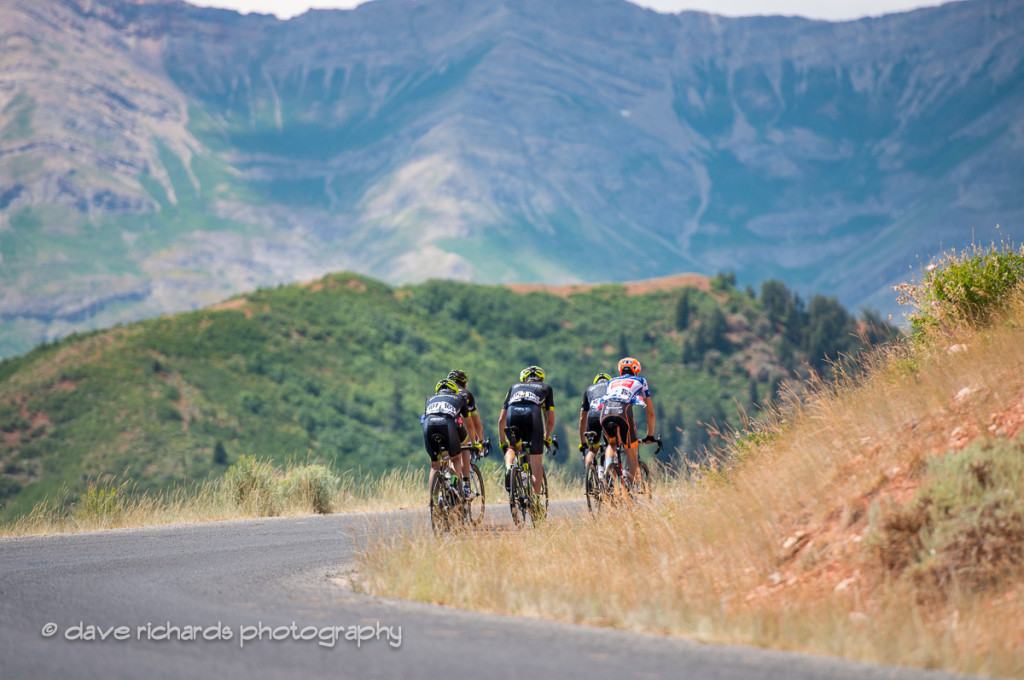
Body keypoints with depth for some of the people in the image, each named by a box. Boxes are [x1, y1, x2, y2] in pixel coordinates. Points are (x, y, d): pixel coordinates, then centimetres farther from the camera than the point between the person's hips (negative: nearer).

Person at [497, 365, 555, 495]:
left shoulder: (514, 387, 38)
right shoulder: (546, 388, 35)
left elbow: (501, 420, 34)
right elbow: (551, 421, 30)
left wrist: (502, 442, 45)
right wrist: (547, 438, 47)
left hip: (513, 414, 2)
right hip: (533, 414, -2)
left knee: (511, 447, 30)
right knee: (536, 462, 8)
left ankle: (508, 466, 0)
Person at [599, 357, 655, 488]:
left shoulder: (612, 381, 38)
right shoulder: (640, 381, 32)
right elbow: (650, 412, 35)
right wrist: (650, 435, 43)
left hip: (605, 411, 3)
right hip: (624, 411, -3)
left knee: (612, 443, 30)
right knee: (632, 455, 13)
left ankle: (607, 469, 4)